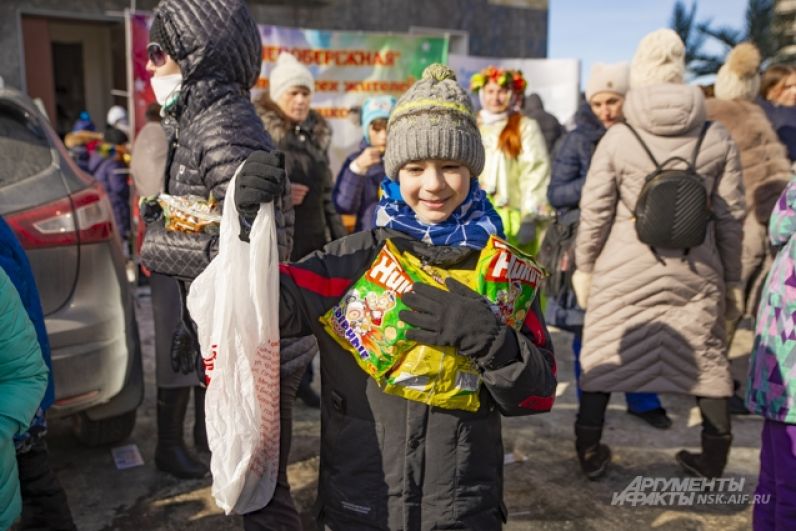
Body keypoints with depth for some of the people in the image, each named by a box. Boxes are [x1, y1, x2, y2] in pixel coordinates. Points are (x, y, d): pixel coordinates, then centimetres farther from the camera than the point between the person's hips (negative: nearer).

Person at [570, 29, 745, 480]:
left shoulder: (617, 138, -8)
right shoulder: (718, 138, -2)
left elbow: (595, 213, -5)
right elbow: (731, 217, 2)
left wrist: (584, 266, 7)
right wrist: (731, 277, 12)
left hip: (623, 274, -1)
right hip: (696, 274, 2)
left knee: (604, 358, 12)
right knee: (707, 361, 17)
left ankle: (591, 454, 23)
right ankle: (714, 458, 31)